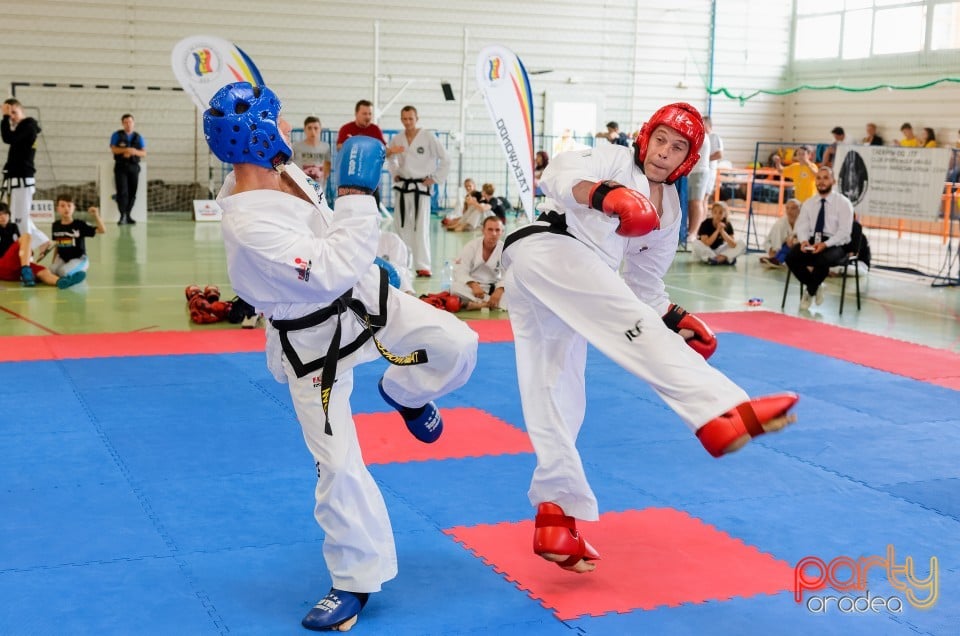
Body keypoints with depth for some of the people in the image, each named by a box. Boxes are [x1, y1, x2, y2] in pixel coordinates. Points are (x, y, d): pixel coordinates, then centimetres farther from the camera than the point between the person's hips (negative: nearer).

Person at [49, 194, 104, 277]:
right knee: (52, 270, -24)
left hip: (79, 258, -4)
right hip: (62, 258, 5)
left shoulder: (80, 225, -11)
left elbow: (102, 230, -16)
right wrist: (53, 263, 16)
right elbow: (56, 245, 15)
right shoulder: (56, 225, 2)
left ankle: (80, 270, 2)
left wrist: (96, 216, -31)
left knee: (63, 271, -31)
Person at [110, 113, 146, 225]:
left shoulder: (138, 137, 11)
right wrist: (126, 150, -22)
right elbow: (113, 149, -8)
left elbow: (144, 153, 4)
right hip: (121, 167, -3)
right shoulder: (117, 135, 4)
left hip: (134, 167, 3)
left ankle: (128, 216, 7)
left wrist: (135, 152, -16)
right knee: (122, 191, -14)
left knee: (132, 193, -1)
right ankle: (122, 216, -17)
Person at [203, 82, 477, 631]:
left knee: (456, 345, -10)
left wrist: (369, 264, 22)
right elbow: (335, 272, -35)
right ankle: (356, 581, 18)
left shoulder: (275, 172, -8)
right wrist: (357, 194, -32)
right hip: (316, 343, -7)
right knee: (338, 466, -3)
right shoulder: (250, 226, -36)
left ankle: (403, 393, 25)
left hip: (362, 295, 7)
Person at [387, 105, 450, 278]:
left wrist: (435, 178, -7)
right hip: (402, 187, 5)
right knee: (400, 226, 10)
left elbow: (445, 159, -6)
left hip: (421, 187, -5)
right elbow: (392, 158, 24)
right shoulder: (397, 139, 4)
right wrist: (395, 174, 11)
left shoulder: (429, 137, -9)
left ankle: (423, 266, -6)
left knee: (421, 227, -9)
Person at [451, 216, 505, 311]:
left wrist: (499, 290, -37)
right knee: (455, 288, -33)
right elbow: (460, 271, -16)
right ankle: (490, 304, -33)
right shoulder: (471, 247, -11)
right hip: (472, 287, -2)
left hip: (493, 287, 2)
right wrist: (473, 285, -36)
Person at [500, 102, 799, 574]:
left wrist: (674, 317, 13)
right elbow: (559, 174, -14)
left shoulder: (668, 211, 23)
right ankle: (724, 414, -47)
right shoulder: (614, 162, 4)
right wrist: (602, 194, -33)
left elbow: (645, 279, 29)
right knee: (634, 325, -29)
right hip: (546, 248, -8)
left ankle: (556, 521, 11)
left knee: (557, 401, 6)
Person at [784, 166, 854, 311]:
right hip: (812, 241, 4)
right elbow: (801, 226, 7)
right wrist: (804, 241, -16)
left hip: (834, 245, -4)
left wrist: (825, 244, -24)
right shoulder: (808, 203, 13)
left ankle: (810, 291, -9)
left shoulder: (843, 203, -1)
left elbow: (844, 232, -9)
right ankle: (815, 287, -3)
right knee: (791, 257, -24)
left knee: (822, 260, -37)